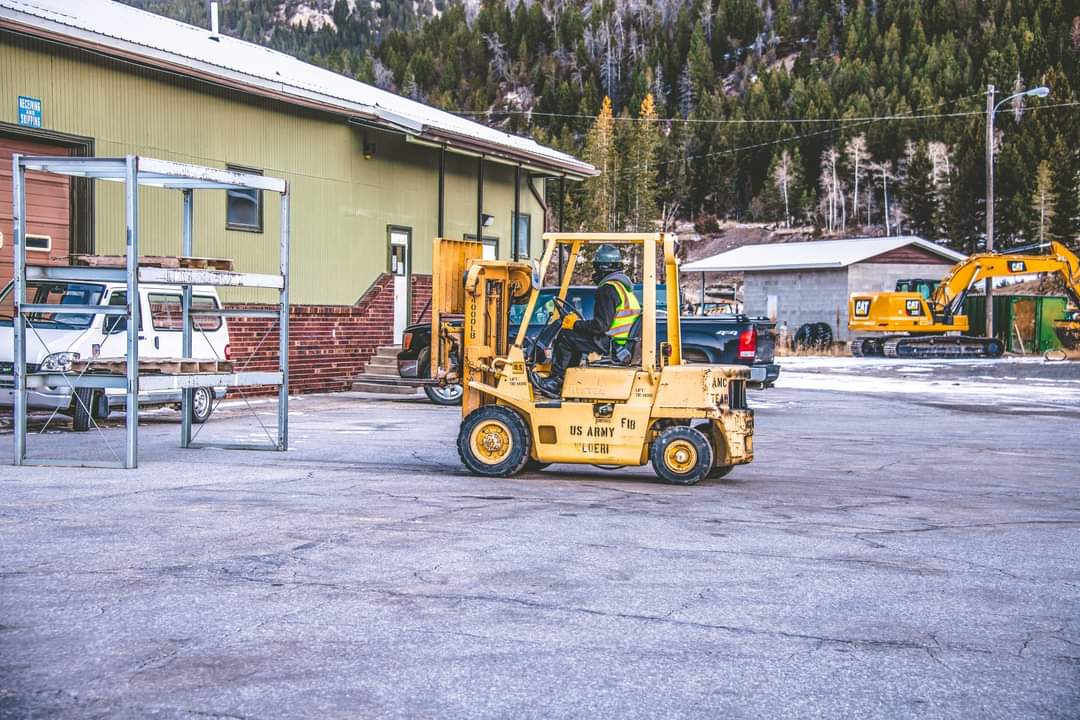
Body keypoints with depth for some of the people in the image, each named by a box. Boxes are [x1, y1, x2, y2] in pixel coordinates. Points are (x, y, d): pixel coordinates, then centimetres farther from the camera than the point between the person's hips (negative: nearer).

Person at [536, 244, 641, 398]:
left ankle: (555, 382, 2)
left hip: (611, 345, -10)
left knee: (565, 336, -6)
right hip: (625, 342, 10)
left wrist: (575, 324, -8)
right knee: (575, 337, 23)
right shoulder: (624, 284, 15)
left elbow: (601, 325, -22)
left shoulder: (608, 289, -17)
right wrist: (579, 323, 19)